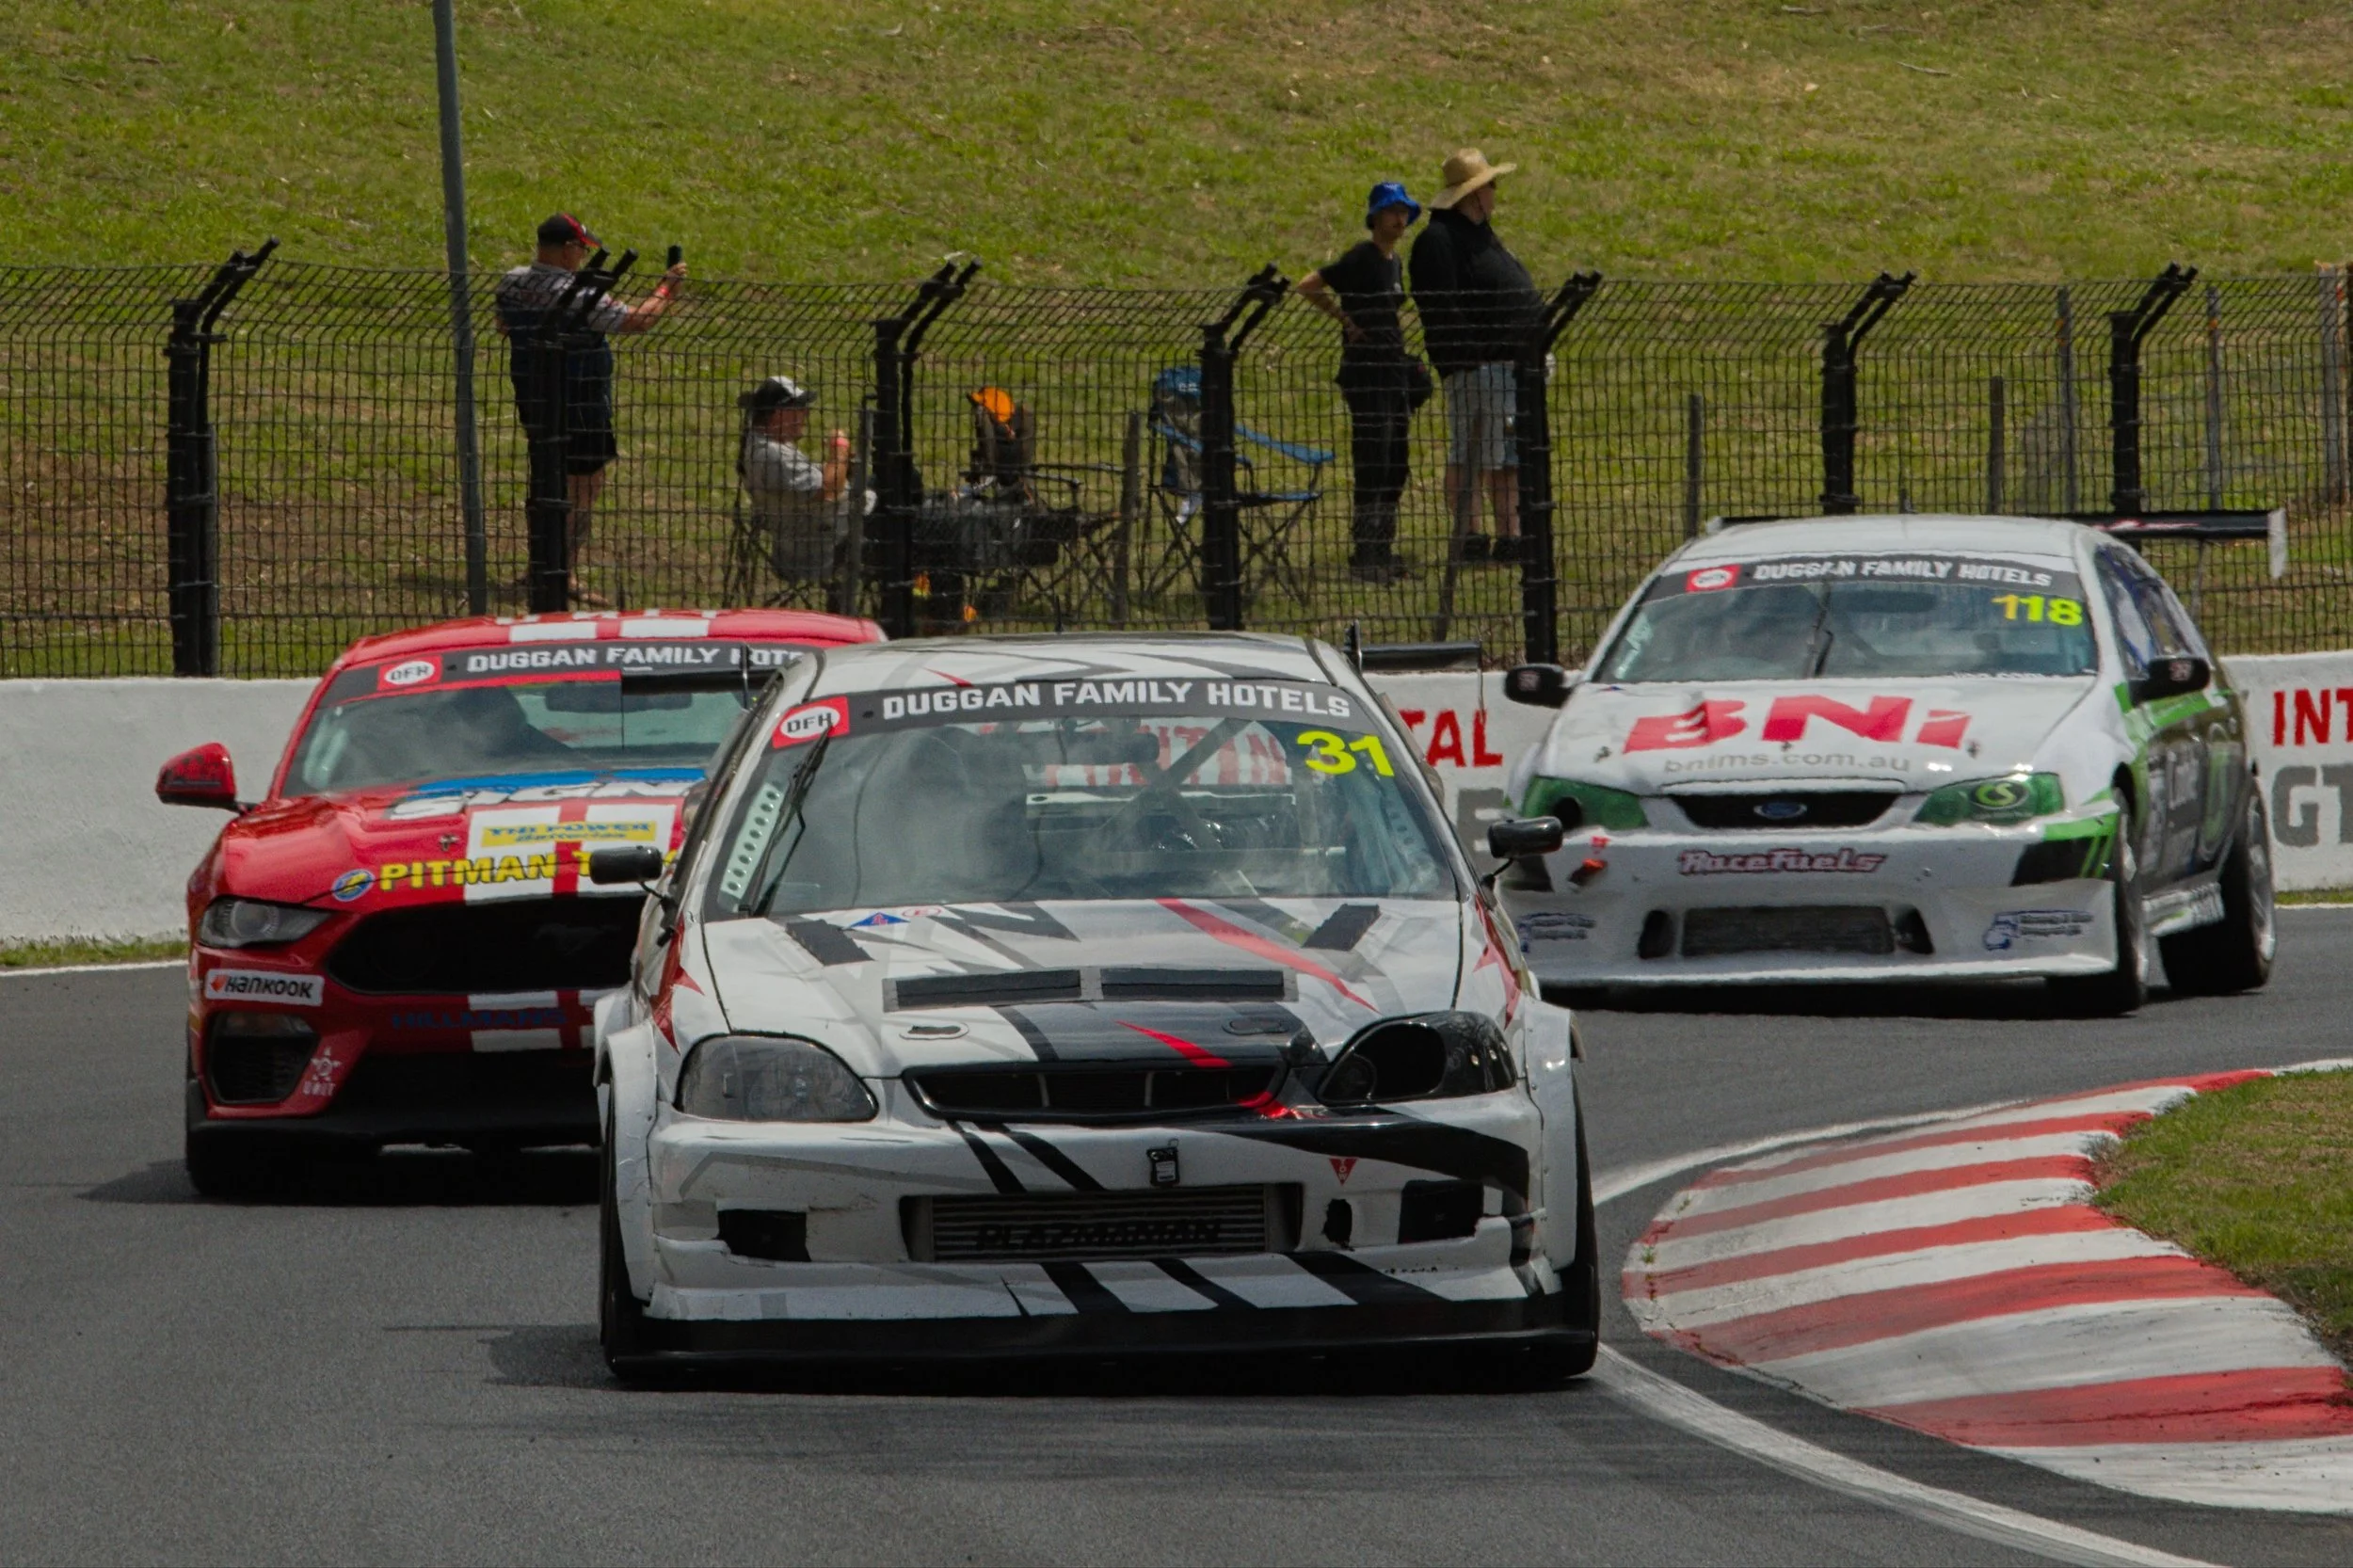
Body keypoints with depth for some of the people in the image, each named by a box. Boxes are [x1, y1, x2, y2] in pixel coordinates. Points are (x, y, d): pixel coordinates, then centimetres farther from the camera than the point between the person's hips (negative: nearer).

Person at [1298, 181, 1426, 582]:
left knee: (1395, 468, 9)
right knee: (1372, 465, -10)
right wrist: (1346, 319, -12)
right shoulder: (1362, 257, -11)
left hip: (1394, 367, 9)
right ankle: (1365, 553, -7)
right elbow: (1308, 286, -16)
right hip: (1364, 371, -9)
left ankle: (1383, 550, 15)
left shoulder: (1394, 263, 14)